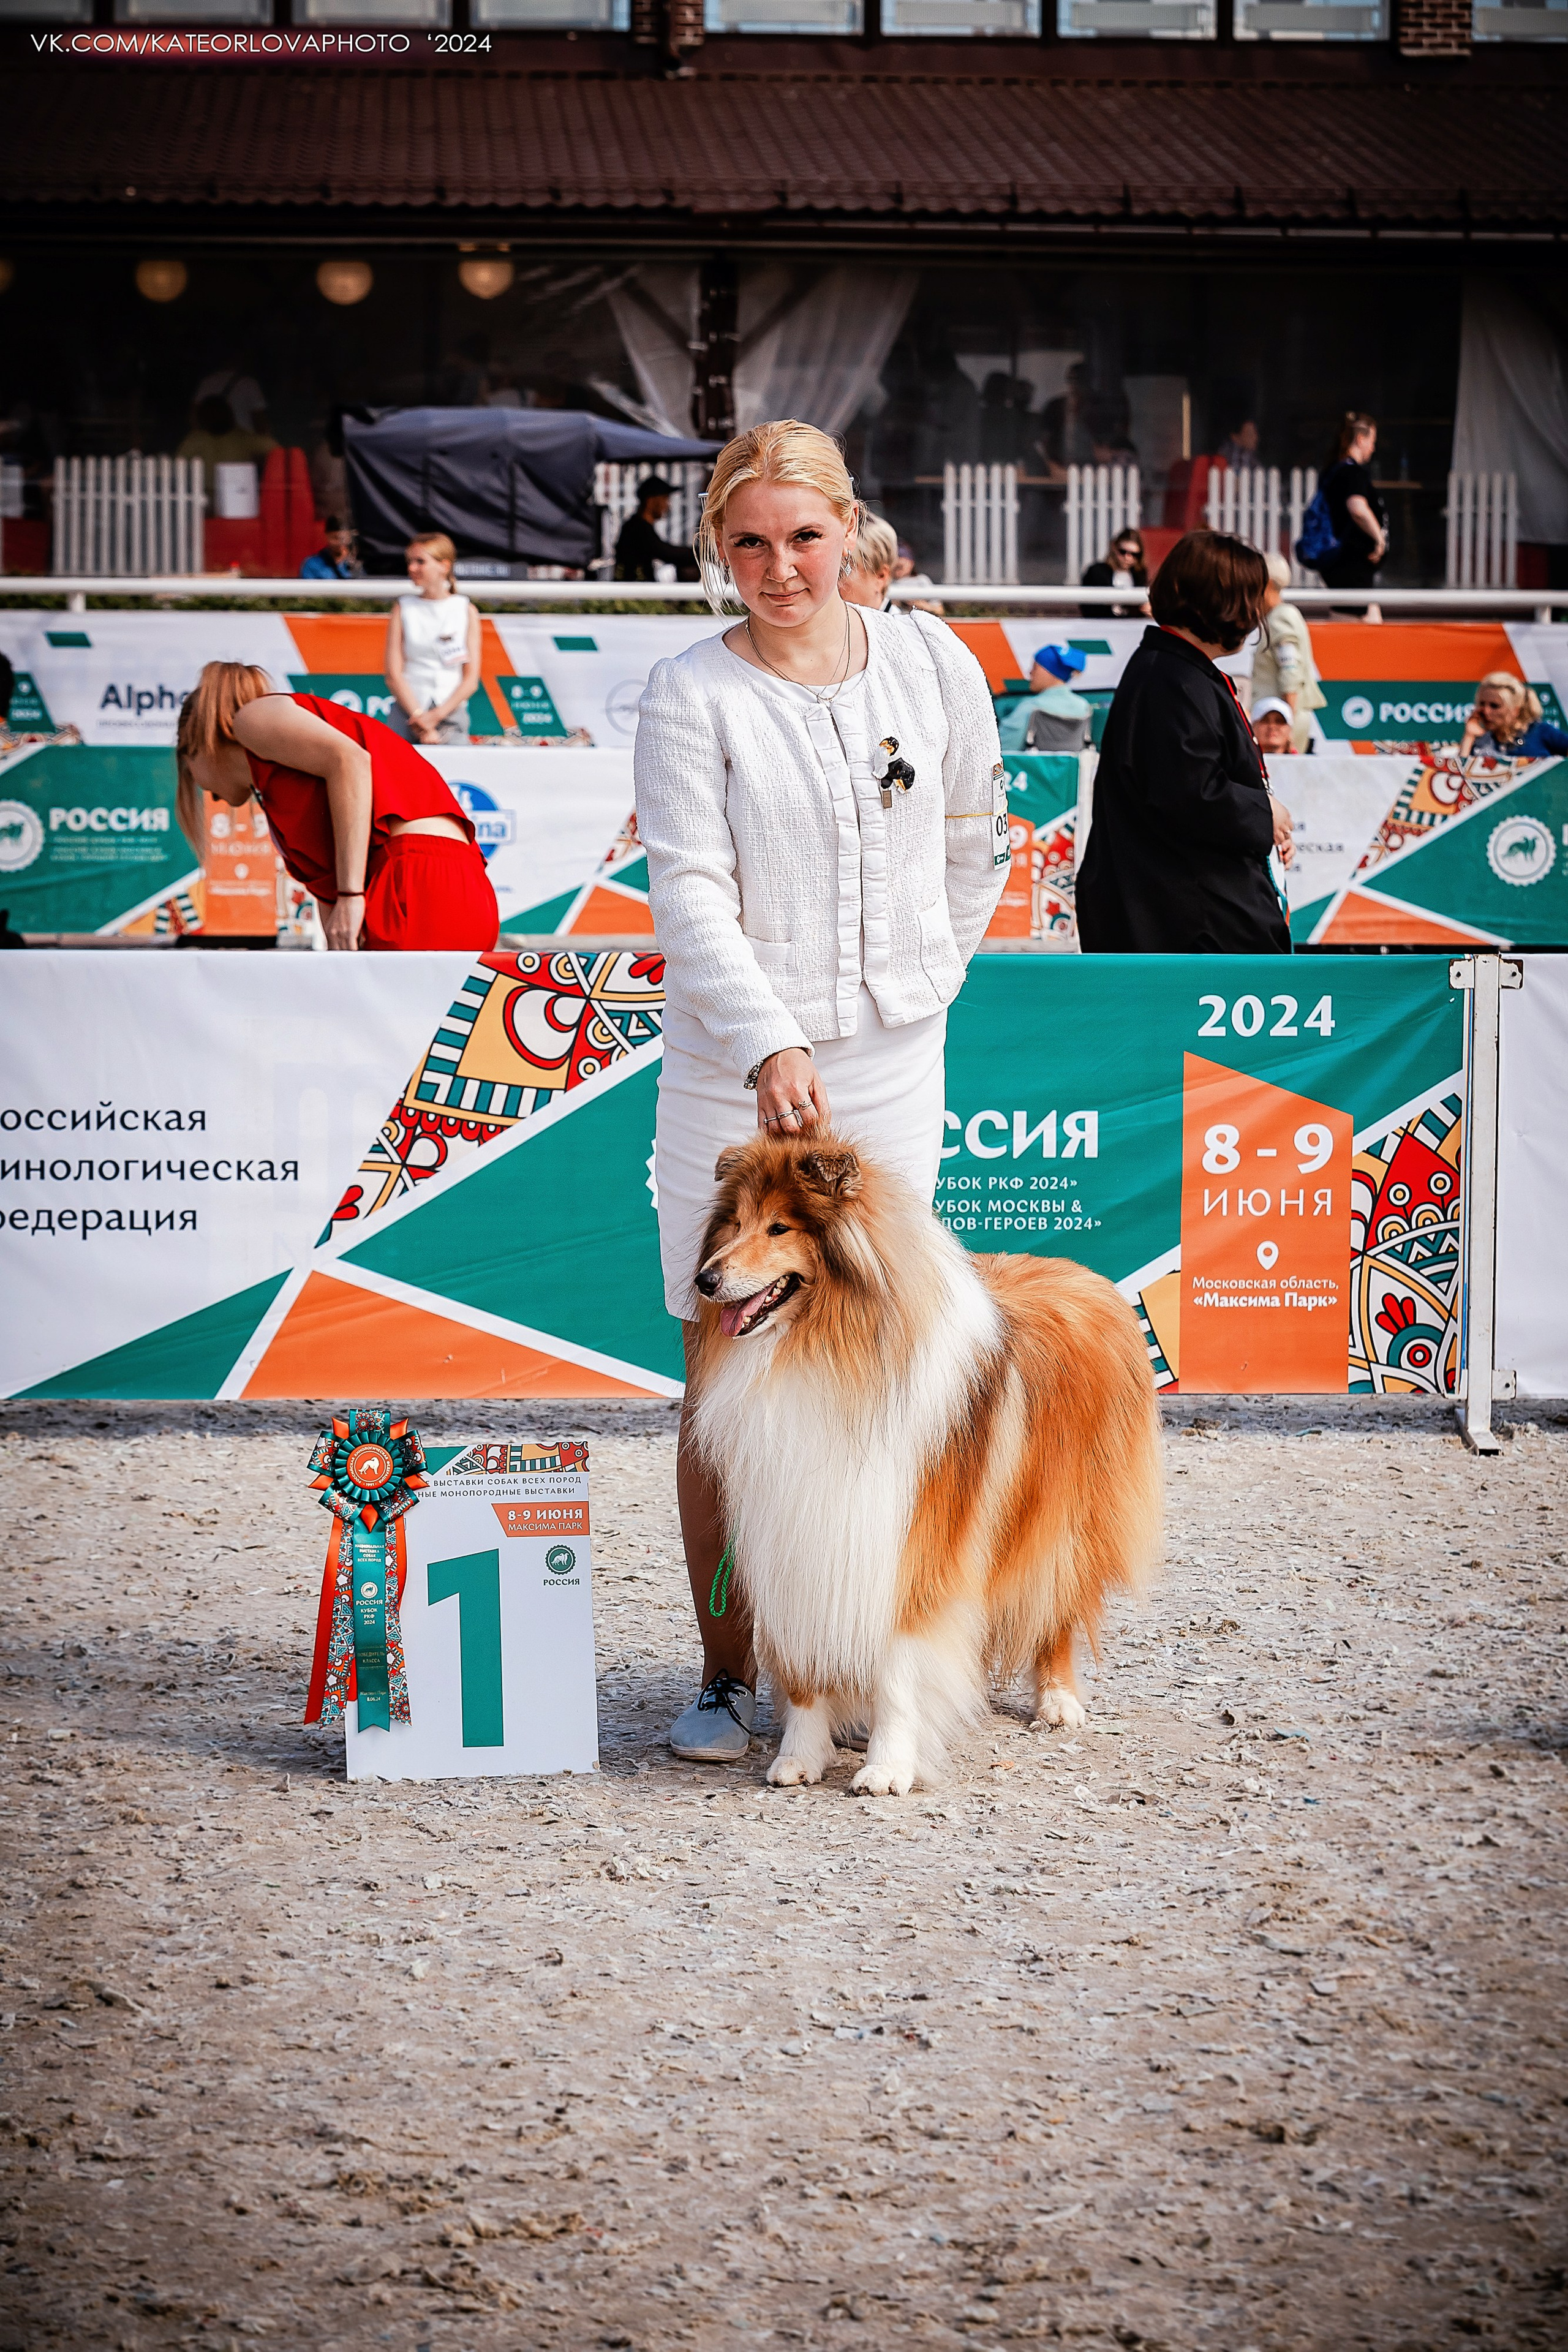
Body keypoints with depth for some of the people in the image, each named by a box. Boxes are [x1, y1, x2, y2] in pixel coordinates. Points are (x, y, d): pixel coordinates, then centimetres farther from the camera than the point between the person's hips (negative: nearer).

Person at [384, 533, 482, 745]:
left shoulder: (466, 611, 8)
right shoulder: (403, 609, 9)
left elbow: (471, 678, 3)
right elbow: (393, 674, 1)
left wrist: (437, 715, -10)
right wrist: (419, 716, -12)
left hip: (451, 712, 0)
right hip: (408, 710, 0)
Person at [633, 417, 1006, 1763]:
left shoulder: (932, 665, 4)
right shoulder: (691, 695, -6)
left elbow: (973, 835, 21)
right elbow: (690, 896, -13)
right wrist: (769, 1047, -25)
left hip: (890, 1068, 2)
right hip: (730, 1079, -2)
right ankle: (726, 1674, 7)